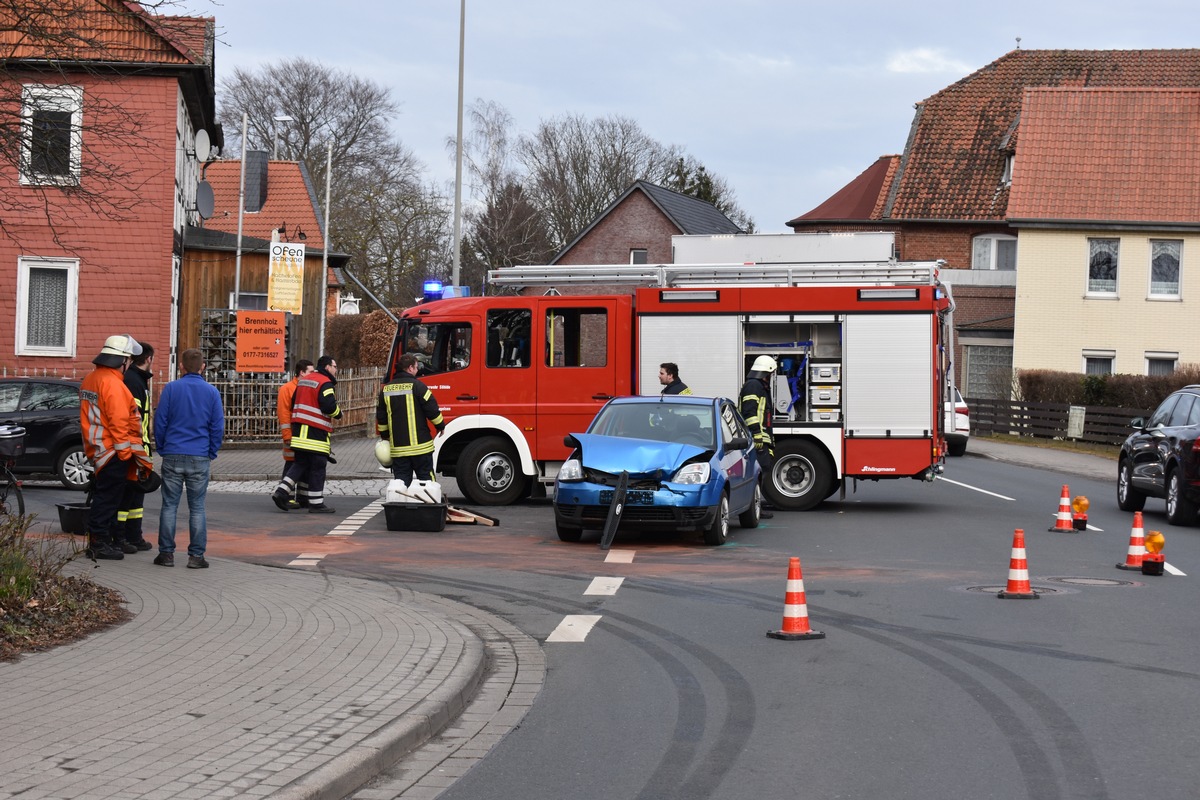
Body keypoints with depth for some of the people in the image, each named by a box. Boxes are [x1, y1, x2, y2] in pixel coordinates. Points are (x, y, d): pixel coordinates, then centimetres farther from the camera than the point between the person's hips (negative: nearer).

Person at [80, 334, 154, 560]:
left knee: (103, 497, 15)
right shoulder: (112, 383, -18)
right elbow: (118, 420, -22)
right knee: (108, 497, -5)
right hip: (113, 450, -10)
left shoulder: (90, 380, 15)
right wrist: (125, 450, -17)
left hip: (97, 448, 10)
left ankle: (99, 541, 20)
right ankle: (99, 543, -3)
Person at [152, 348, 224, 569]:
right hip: (200, 459, 0)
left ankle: (166, 553, 6)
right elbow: (218, 427, 2)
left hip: (173, 457, 0)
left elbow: (160, 422, 0)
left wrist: (163, 449, 11)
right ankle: (196, 555, 3)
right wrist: (211, 453, 12)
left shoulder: (171, 389, -1)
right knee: (197, 508, 4)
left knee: (169, 505, 5)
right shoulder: (212, 392, 2)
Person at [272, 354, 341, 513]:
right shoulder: (325, 383, -11)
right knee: (317, 466, -1)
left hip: (299, 429, 8)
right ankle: (316, 503, 3)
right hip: (316, 431, -8)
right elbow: (329, 406, -20)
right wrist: (339, 413, -1)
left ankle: (281, 491, 1)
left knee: (300, 463, 14)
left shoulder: (303, 380, 17)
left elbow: (294, 403, 21)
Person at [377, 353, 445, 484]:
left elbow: (381, 417, 15)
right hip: (419, 444, -4)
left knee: (401, 479, 6)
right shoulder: (417, 385, -9)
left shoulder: (386, 389, 8)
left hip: (397, 446, 4)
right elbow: (432, 409, -10)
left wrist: (385, 436, 27)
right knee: (426, 477, 3)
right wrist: (440, 425, 6)